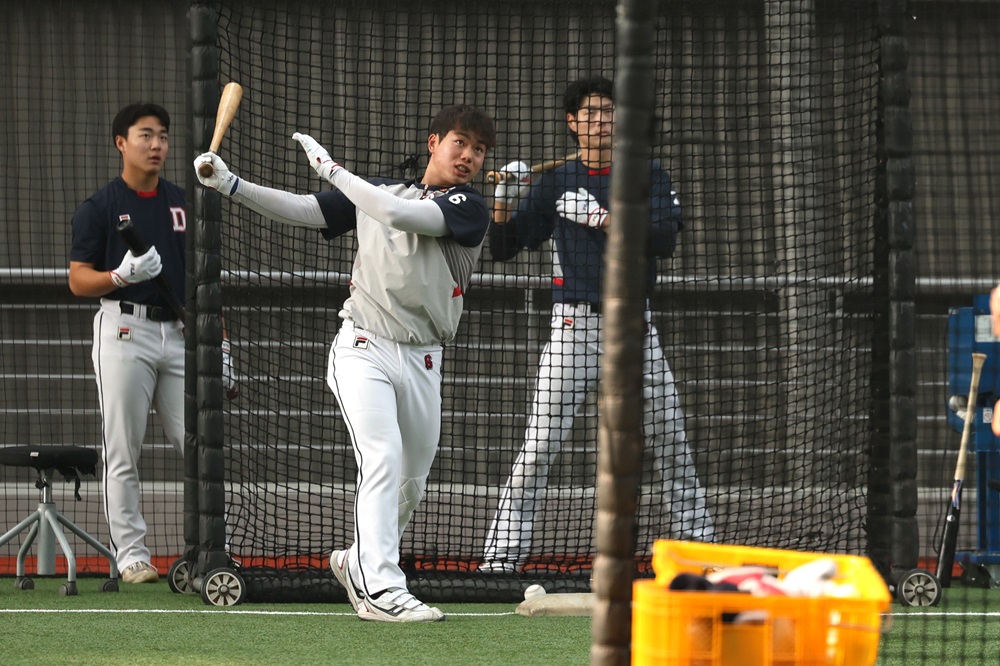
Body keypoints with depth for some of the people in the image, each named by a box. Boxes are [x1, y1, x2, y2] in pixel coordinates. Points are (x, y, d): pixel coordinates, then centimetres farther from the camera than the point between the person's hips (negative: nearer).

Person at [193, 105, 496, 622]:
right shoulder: (378, 189, 9)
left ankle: (357, 562, 37)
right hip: (364, 349, -2)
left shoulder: (469, 208, -2)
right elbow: (302, 211, 10)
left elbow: (398, 215, -18)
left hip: (422, 362, 2)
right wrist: (231, 185, -2)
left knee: (410, 484, 11)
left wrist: (331, 169, -12)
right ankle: (380, 590, -28)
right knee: (383, 458, -21)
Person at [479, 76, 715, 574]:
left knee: (670, 439, 4)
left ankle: (697, 539, 16)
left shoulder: (648, 176, 8)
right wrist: (504, 202, -12)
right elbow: (502, 249, 6)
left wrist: (600, 217, -16)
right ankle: (504, 550, -10)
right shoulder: (554, 182, 7)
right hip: (574, 325, -2)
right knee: (540, 446, -10)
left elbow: (665, 239, -8)